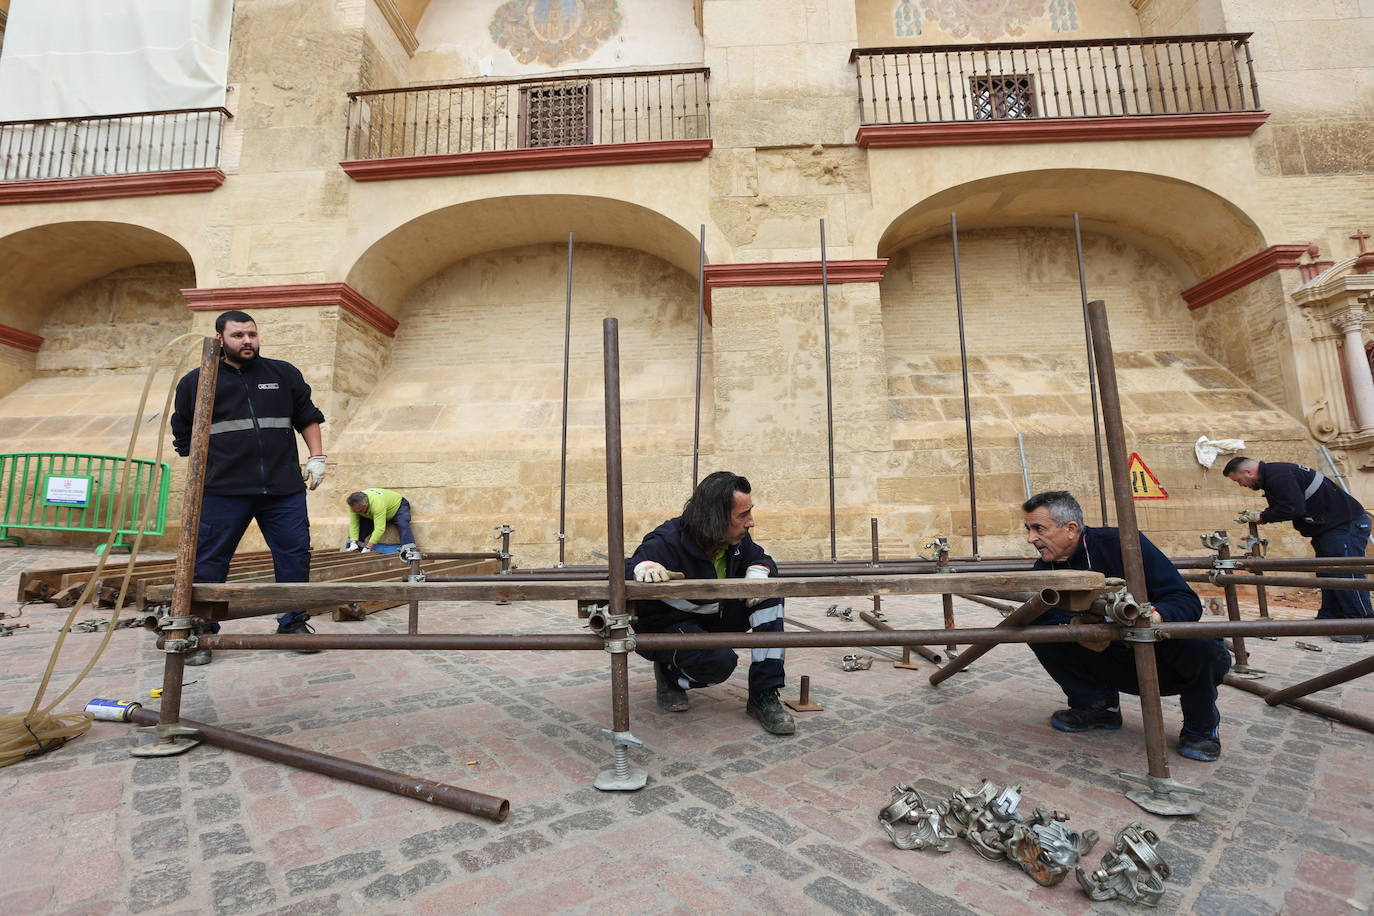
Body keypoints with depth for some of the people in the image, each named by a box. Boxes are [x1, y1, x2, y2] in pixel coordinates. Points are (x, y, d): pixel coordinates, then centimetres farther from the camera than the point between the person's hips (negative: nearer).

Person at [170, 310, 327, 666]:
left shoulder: (284, 374, 11)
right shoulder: (195, 382, 9)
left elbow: (308, 417, 17)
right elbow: (184, 435, 17)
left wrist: (316, 456, 7)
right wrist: (209, 463, 7)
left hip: (284, 489, 1)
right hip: (222, 491, -1)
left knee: (295, 555, 4)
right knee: (208, 561, 2)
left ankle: (293, 623, 19)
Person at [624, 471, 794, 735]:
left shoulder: (736, 537, -8)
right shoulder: (667, 542, -29)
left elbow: (760, 558, 10)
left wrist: (757, 573, -16)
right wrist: (641, 568, -56)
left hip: (714, 618, 7)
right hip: (666, 626, -6)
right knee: (720, 661, -35)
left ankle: (764, 696, -12)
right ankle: (670, 674, 2)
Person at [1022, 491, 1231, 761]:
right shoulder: (1045, 569, -8)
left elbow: (1186, 600, -23)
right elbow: (1043, 619, -19)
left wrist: (1158, 615, -45)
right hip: (1117, 663, 3)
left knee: (1201, 643, -35)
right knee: (1038, 629, -16)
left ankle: (1201, 725, -3)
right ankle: (1098, 706, 5)